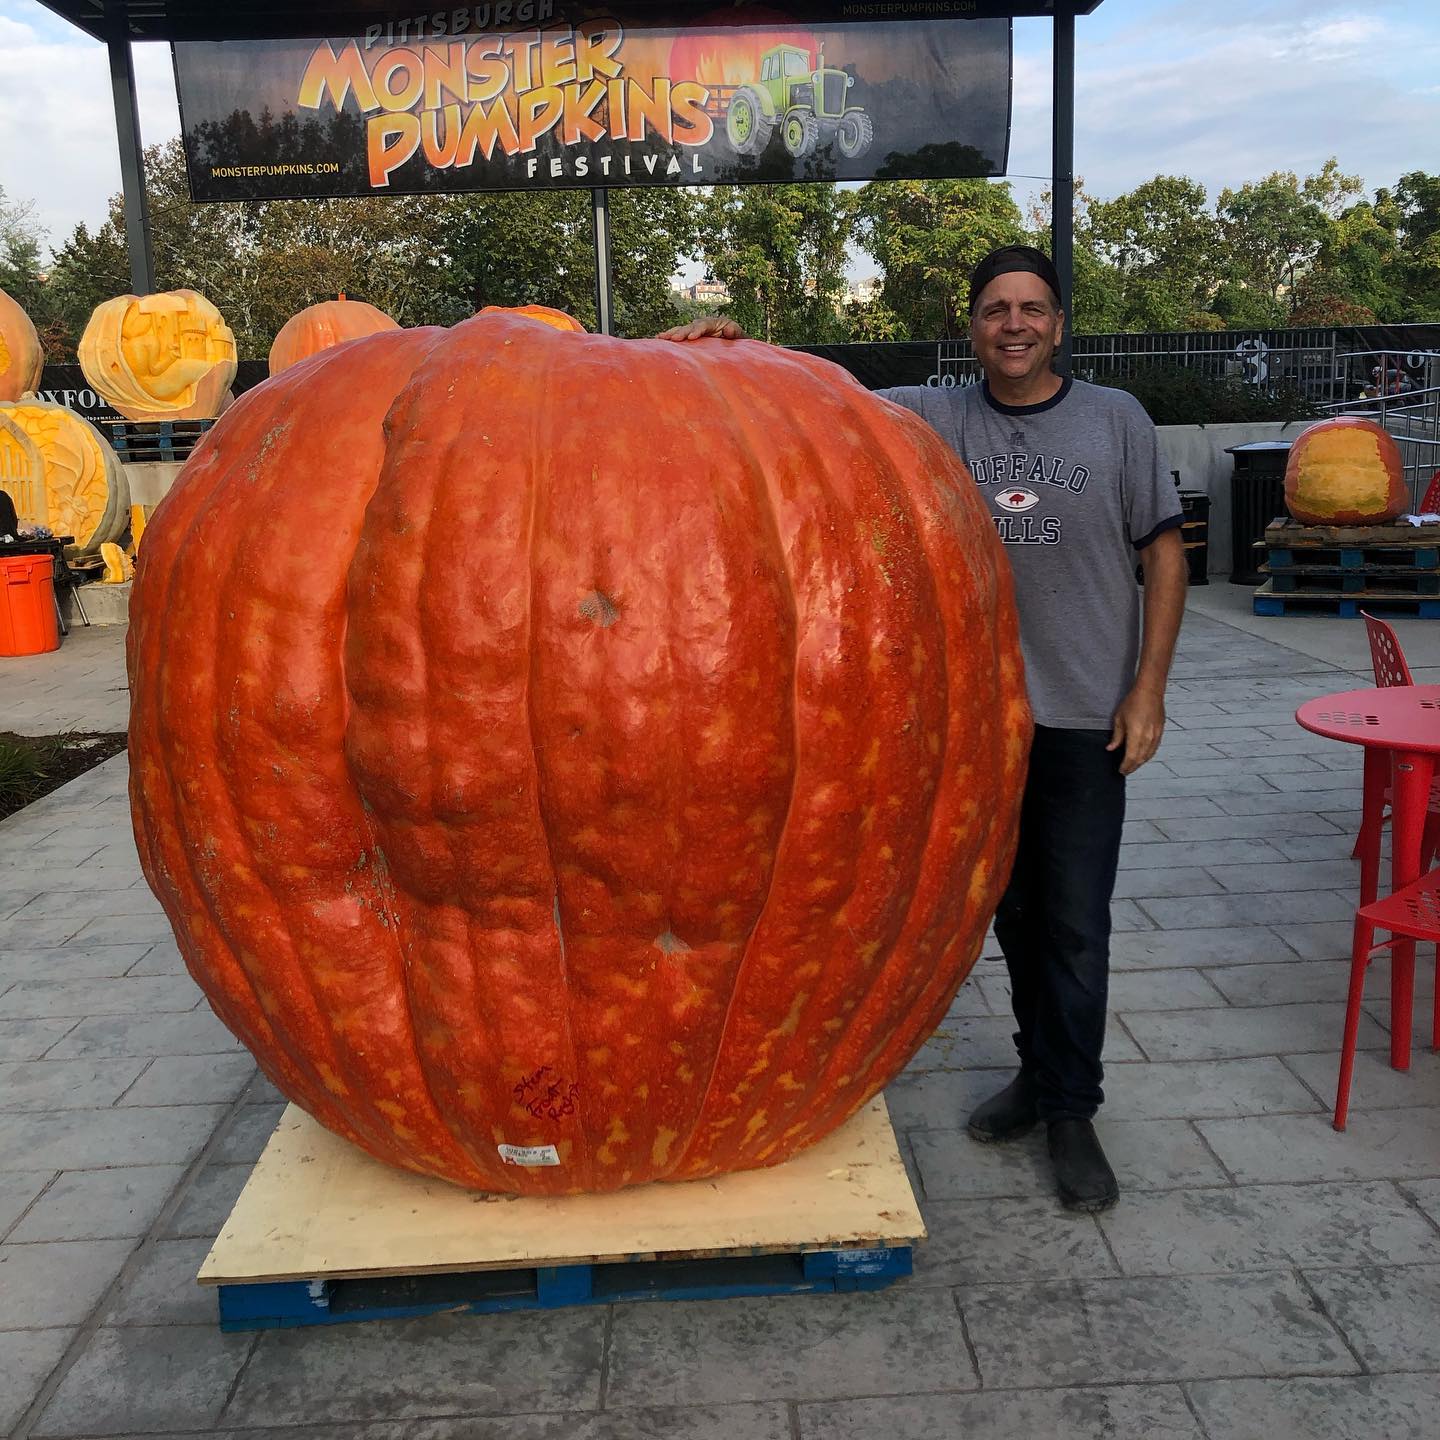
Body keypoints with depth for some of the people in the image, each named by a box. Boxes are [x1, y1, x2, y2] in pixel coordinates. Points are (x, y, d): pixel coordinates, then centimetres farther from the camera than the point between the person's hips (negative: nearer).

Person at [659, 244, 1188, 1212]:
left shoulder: (1115, 421, 1)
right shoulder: (936, 418, 3)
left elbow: (1164, 555, 2)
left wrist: (1148, 689, -4)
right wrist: (735, 352, -28)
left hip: (1085, 720, -2)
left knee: (1076, 924, 3)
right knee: (1016, 910, 15)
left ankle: (1073, 1113, 20)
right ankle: (1040, 1073, 34)